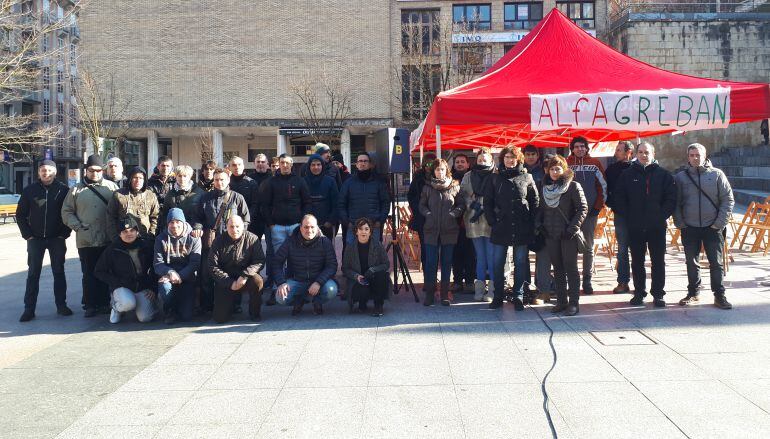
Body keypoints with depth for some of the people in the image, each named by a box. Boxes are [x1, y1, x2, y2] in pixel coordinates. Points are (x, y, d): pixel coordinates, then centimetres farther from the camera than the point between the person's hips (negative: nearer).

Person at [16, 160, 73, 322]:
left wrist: (64, 234, -6)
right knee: (33, 274, 2)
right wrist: (27, 234, -3)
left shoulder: (63, 190, -2)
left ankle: (61, 305, 13)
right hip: (35, 239, 1)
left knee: (59, 272, 6)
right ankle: (29, 308, 5)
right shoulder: (30, 190, 1)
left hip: (57, 239, -1)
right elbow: (20, 215, 5)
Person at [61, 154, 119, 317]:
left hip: (108, 239, 0)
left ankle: (105, 302, 16)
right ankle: (90, 305, 11)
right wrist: (77, 225, -3)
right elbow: (66, 212, 11)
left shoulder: (111, 187, 6)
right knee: (89, 274, 4)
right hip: (86, 240, 0)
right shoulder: (76, 190, 9)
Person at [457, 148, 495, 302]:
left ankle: (492, 289, 5)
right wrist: (472, 203, -9)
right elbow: (462, 194, 8)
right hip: (474, 221, 4)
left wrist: (483, 208, -13)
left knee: (491, 256, -2)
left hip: (490, 221, -4)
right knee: (480, 256, 11)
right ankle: (479, 288, 17)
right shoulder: (468, 177, 12)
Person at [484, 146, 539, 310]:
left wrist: (530, 221, -3)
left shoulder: (527, 177, 5)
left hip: (522, 229, -1)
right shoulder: (495, 178, 7)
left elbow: (535, 200, 6)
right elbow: (487, 202, 7)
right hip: (500, 228, 1)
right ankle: (498, 296, 14)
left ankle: (518, 297, 13)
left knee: (521, 263, 5)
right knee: (497, 264, 3)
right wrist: (492, 221, -3)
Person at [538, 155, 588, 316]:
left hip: (568, 235, -5)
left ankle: (574, 303, 2)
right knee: (558, 269, 9)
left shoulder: (573, 186, -6)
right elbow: (541, 208, 20)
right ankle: (561, 301, 16)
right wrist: (539, 223, 4)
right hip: (551, 235, 5)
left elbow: (583, 208, -9)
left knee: (570, 268, -2)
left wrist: (573, 227, -15)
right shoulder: (544, 188, 11)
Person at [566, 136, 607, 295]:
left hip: (590, 211, 1)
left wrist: (598, 206, -1)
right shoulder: (566, 163, 3)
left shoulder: (595, 163, 5)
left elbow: (603, 185, 6)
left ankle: (587, 280, 10)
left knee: (588, 247, 5)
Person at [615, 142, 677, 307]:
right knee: (637, 261, 8)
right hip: (634, 227, 1)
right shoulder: (628, 174, 5)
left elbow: (671, 198, 2)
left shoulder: (663, 174, 3)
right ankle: (639, 292, 18)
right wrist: (628, 216, -3)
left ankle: (658, 294, 11)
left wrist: (662, 216, -7)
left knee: (658, 261, 3)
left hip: (657, 226, -1)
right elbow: (619, 199, 5)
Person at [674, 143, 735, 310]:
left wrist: (720, 222, -7)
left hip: (713, 228, -1)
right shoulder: (681, 177, 4)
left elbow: (728, 199, 0)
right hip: (689, 228, 1)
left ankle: (719, 296, 11)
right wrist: (680, 223, -3)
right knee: (691, 263, 10)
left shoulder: (716, 174, 1)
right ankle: (693, 294, 22)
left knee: (716, 263, 2)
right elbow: (676, 203, 7)